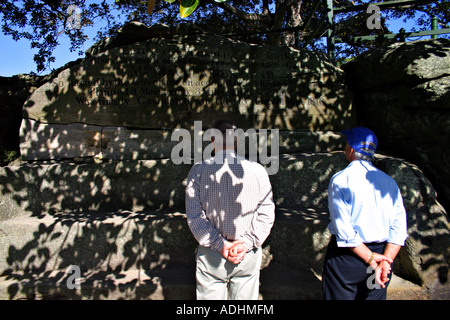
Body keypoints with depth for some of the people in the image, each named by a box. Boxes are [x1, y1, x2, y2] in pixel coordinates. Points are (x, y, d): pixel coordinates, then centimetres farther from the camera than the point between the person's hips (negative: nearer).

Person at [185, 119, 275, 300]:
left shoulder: (198, 171, -9)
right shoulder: (257, 170, -8)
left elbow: (194, 216, -10)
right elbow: (266, 213, -8)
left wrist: (219, 244, -8)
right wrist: (247, 243, -8)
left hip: (211, 256, -1)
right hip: (248, 256, 1)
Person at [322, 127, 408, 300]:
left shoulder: (340, 180, -13)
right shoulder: (389, 182, 2)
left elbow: (343, 230, -18)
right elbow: (399, 227, -4)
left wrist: (370, 258, -11)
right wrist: (385, 261, -9)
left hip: (346, 257, -5)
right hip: (381, 252, 5)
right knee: (374, 296, 19)